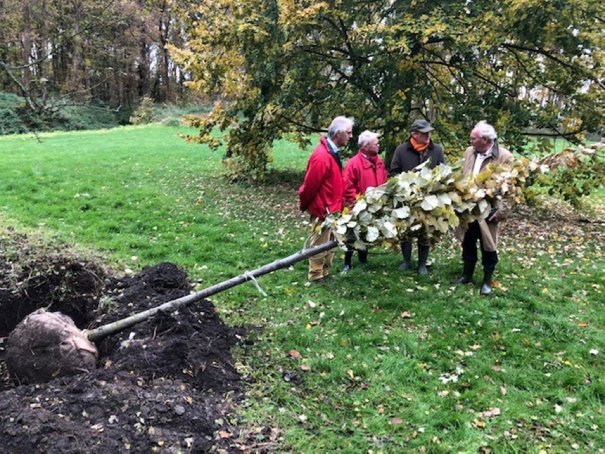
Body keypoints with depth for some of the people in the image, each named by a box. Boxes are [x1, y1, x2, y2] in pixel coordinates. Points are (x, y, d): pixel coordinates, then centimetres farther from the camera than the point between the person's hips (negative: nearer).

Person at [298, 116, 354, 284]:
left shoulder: (333, 152, 7)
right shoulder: (322, 156, -25)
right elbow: (309, 185, -19)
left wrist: (339, 205, 16)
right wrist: (304, 206, -6)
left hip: (332, 208, 9)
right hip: (322, 210, -9)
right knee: (320, 243, 3)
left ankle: (325, 272, 30)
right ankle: (316, 276, 16)